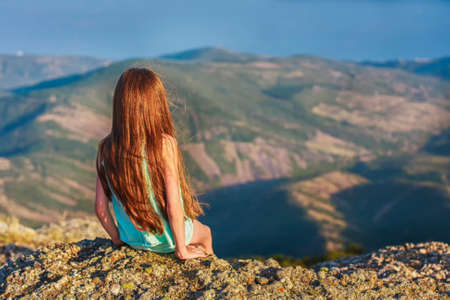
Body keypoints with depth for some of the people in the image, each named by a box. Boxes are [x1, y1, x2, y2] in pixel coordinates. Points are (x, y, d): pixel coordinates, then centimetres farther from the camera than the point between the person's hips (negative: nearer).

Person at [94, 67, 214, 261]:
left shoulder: (105, 149, -16)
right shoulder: (164, 144, -28)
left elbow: (100, 208, -9)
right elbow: (173, 207, -27)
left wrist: (118, 240, 9)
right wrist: (181, 250, -13)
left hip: (133, 241, 4)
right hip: (167, 240, -4)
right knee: (205, 232, 33)